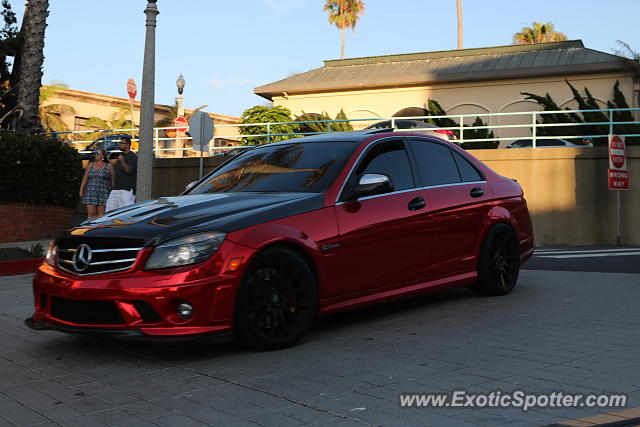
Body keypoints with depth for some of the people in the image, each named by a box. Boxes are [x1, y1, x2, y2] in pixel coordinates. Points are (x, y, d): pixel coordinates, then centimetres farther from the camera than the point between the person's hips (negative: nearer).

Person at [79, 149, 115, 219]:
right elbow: (85, 178, 9)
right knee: (91, 213, -4)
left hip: (103, 193, -2)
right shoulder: (91, 165, 11)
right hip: (91, 192, 2)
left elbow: (113, 180, 2)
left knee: (101, 214, -3)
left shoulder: (108, 166, 3)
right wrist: (81, 189, 0)